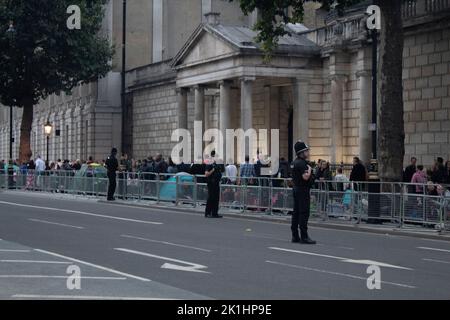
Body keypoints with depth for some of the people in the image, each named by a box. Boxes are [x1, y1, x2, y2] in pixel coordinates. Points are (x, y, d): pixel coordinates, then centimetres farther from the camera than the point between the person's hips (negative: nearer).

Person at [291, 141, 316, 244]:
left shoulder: (296, 162, 15)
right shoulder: (301, 163, -16)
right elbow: (306, 177, -25)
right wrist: (309, 169, -10)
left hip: (296, 189, 10)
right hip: (303, 190, -10)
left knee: (296, 213, 10)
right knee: (304, 213, -9)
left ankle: (295, 236, 13)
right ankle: (304, 237, -11)